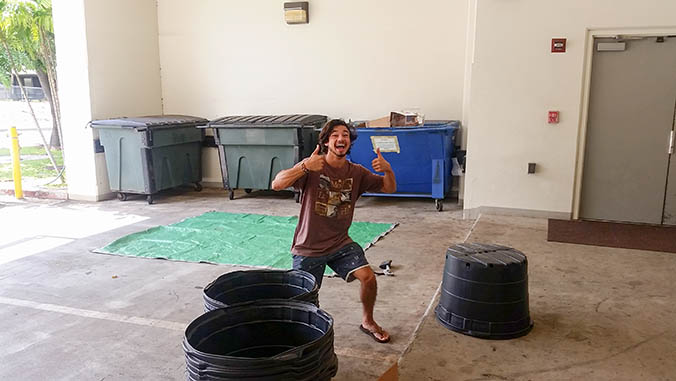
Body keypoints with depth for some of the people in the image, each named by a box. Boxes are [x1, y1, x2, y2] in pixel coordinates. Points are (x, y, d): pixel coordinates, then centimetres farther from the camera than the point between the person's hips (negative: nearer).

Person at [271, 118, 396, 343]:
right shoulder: (312, 167, -14)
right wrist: (305, 166, -41)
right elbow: (277, 185, -26)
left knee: (368, 277, -11)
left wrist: (387, 170, -17)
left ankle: (368, 322, 17)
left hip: (340, 243, 3)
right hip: (309, 247, -3)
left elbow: (389, 188, 5)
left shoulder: (356, 172, -1)